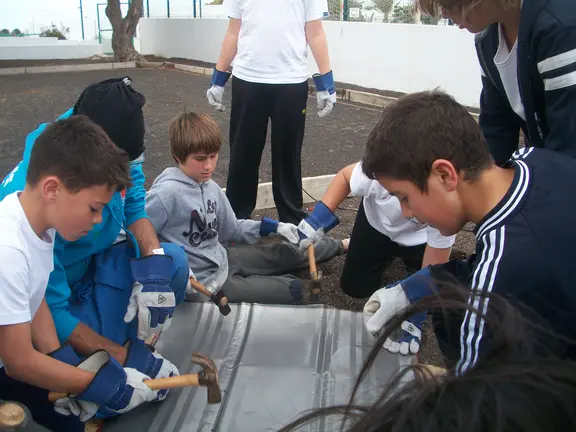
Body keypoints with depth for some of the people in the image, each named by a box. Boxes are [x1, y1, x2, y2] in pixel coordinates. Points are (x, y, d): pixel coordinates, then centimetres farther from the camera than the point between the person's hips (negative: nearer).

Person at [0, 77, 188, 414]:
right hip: (47, 299, -6)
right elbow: (49, 310, -29)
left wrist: (156, 265, -21)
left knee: (173, 260, -18)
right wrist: (127, 357, -28)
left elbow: (134, 205, -2)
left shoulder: (115, 148, -18)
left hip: (93, 266, 6)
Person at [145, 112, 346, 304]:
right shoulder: (166, 194, -27)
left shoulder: (211, 187, -1)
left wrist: (273, 227, 5)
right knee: (292, 289, -6)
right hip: (204, 284, -7)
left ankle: (339, 245, 46)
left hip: (222, 258, 8)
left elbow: (231, 230, 12)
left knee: (286, 253, 19)